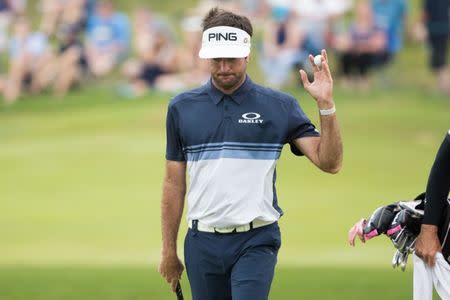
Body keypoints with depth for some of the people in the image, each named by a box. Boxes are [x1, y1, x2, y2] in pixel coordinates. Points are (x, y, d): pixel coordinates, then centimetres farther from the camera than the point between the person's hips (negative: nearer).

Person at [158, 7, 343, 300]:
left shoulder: (280, 106, 0)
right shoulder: (182, 108, 6)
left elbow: (329, 163, -6)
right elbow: (174, 183, 11)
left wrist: (326, 105, -18)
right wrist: (169, 250, 9)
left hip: (256, 242, -3)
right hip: (203, 242, 3)